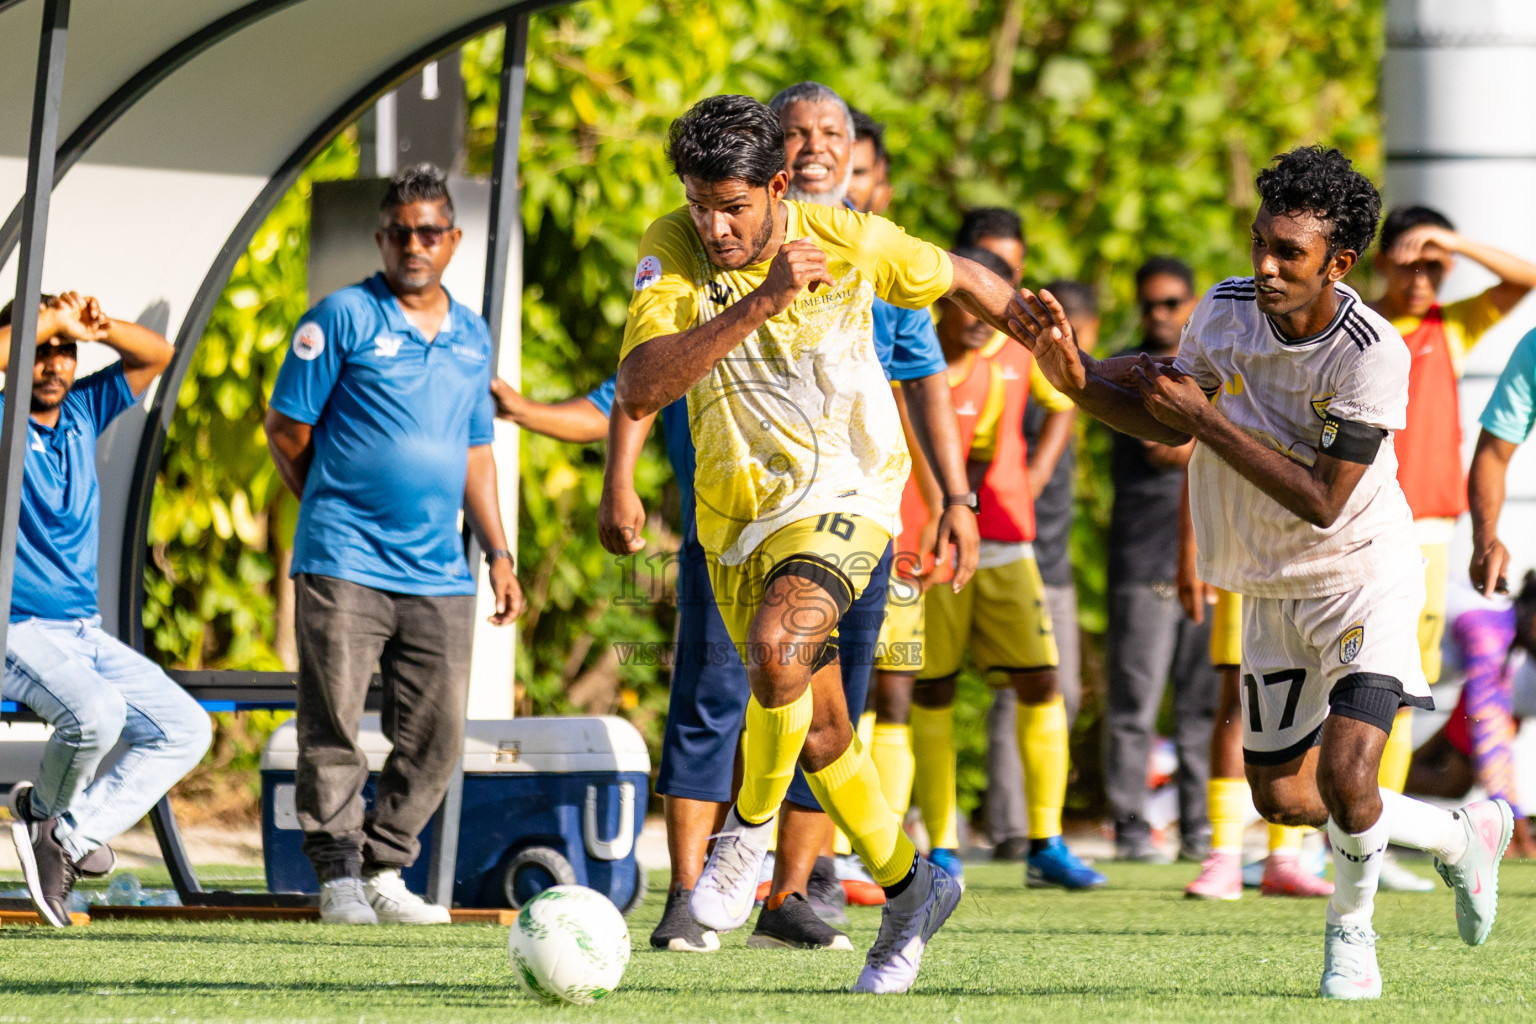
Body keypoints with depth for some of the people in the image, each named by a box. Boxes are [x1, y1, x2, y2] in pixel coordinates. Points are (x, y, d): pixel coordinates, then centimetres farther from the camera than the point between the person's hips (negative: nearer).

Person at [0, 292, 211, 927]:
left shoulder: (83, 412, 11)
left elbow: (157, 355, 11)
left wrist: (98, 329, -8)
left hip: (84, 633, 8)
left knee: (185, 729, -3)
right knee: (97, 711, -33)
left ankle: (69, 834, -6)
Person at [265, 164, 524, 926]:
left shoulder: (472, 337, 16)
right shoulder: (343, 318, -1)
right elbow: (286, 428, 2)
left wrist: (498, 554, 18)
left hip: (440, 576, 5)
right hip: (345, 568, -5)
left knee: (436, 736, 2)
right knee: (334, 728, -5)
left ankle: (384, 870, 13)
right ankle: (338, 875, 3)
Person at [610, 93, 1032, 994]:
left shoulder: (848, 241, -15)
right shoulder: (672, 252, -13)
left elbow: (958, 278, 6)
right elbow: (638, 392, -29)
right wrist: (760, 302, -36)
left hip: (844, 491, -3)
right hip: (736, 511, 3)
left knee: (777, 650, -31)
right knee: (819, 732, 12)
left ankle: (750, 829, -8)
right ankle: (908, 888, 32)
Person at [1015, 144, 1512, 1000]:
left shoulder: (1372, 354, -25)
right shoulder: (1227, 309, -7)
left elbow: (1321, 501, -27)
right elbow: (1170, 425, 7)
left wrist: (1207, 418, -27)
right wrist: (1077, 379, -10)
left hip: (1364, 577, -6)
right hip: (1271, 590, 6)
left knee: (1345, 785, -21)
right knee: (1282, 797, 10)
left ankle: (1351, 931, 11)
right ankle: (1463, 837, 33)